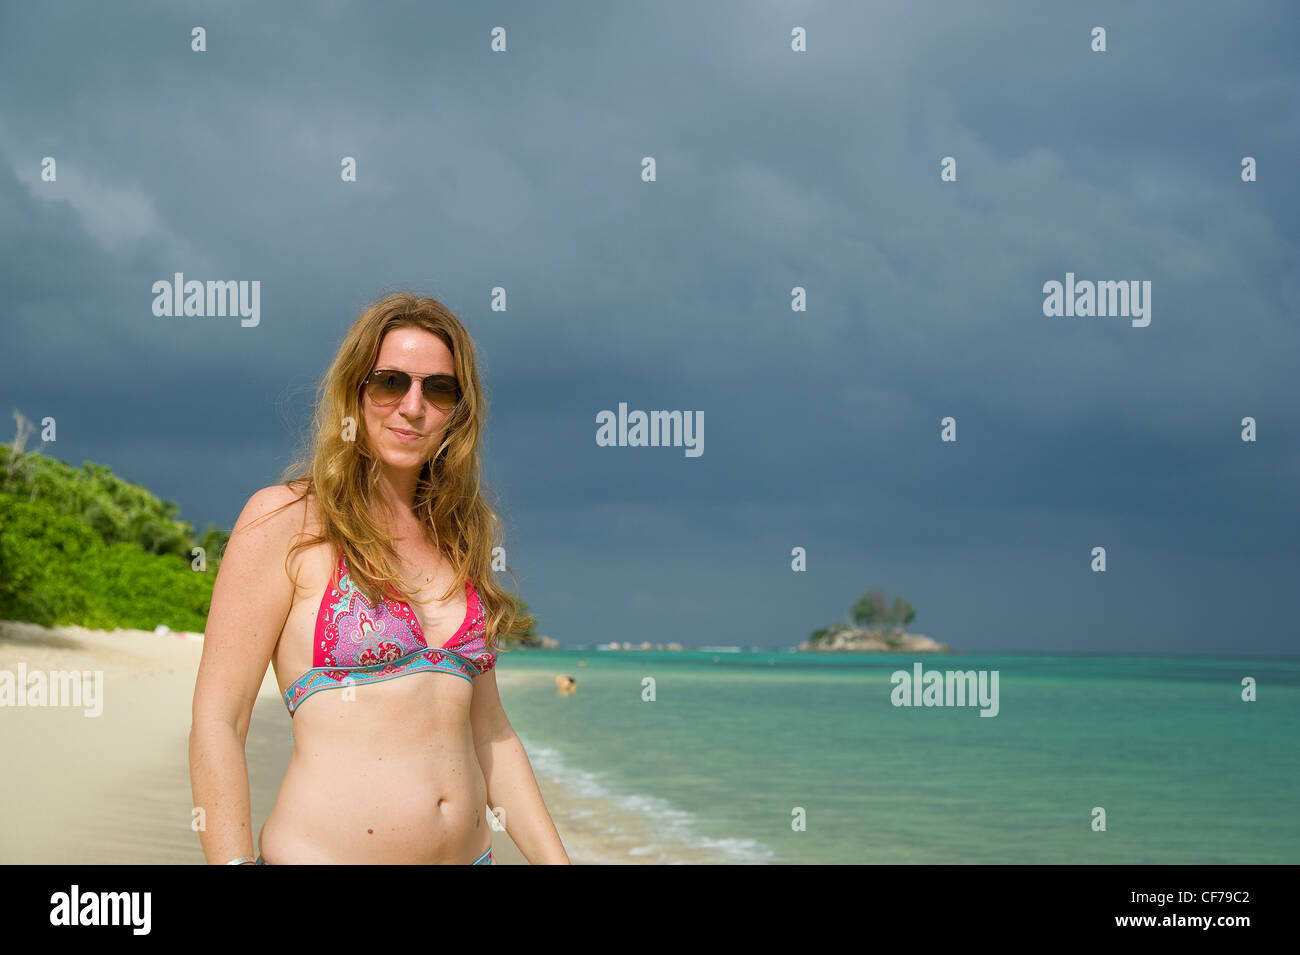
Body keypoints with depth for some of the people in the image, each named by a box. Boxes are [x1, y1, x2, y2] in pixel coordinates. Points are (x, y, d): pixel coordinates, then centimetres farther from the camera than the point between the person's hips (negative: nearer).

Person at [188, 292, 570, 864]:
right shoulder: (286, 518, -5)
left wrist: (554, 860, 8)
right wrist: (234, 864, -17)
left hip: (469, 850, 6)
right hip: (323, 850, -5)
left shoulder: (458, 536, 12)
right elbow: (215, 724, -9)